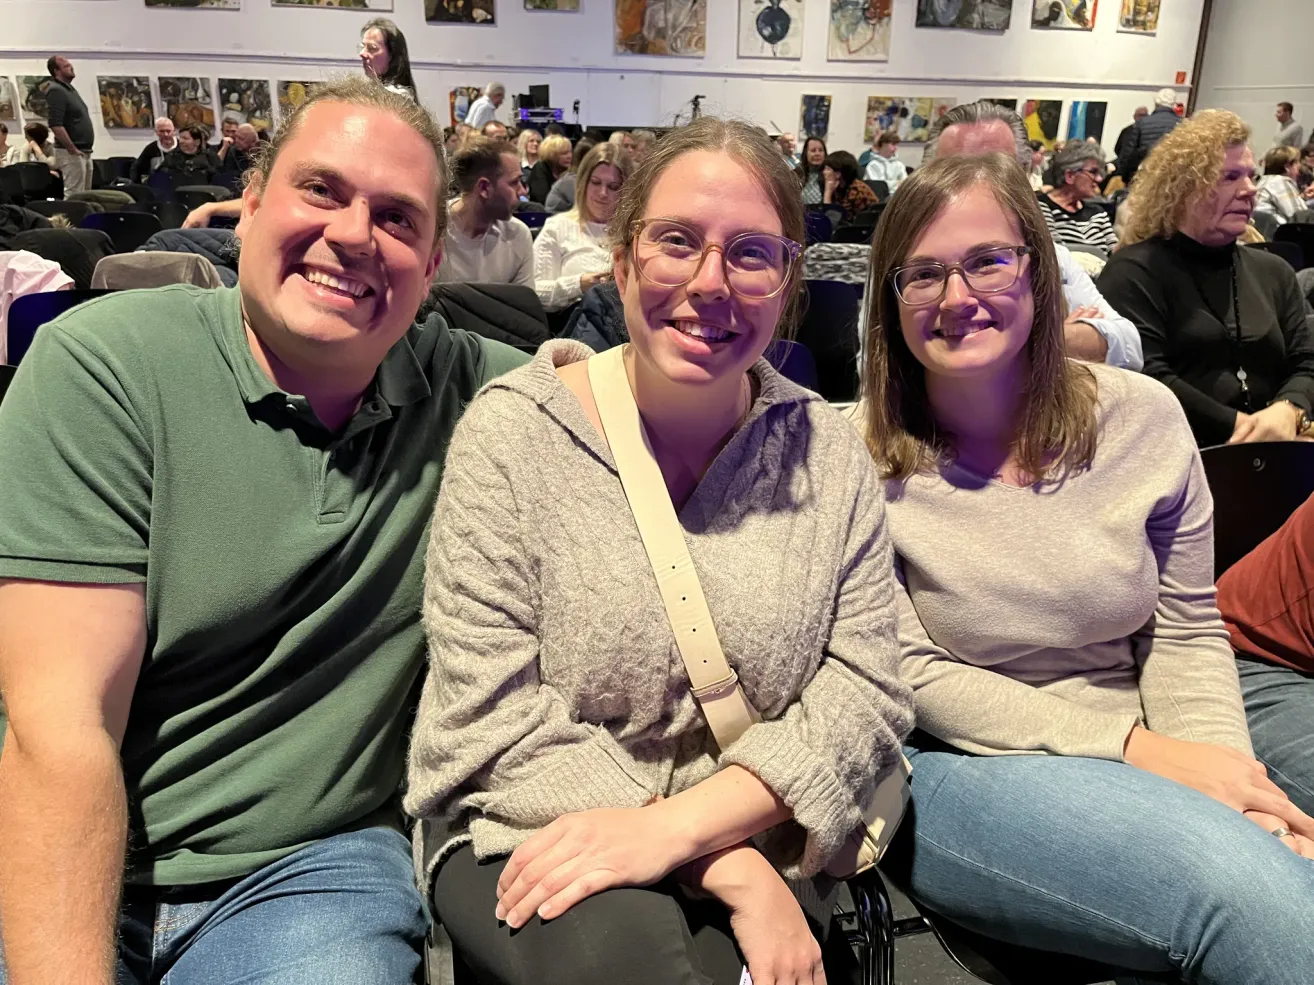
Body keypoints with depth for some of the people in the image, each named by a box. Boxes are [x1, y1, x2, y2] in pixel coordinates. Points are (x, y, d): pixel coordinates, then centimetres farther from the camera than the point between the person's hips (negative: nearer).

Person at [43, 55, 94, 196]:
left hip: (84, 152, 10)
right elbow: (55, 125, -22)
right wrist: (72, 149, -21)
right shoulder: (56, 91, -13)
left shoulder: (69, 88, 16)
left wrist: (84, 149, 16)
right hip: (71, 153, -10)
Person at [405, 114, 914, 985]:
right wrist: (730, 871, -20)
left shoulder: (827, 453, 2)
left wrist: (680, 825, -19)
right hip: (532, 838, -1)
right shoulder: (511, 432, -7)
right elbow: (495, 712, -13)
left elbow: (864, 692, -3)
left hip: (752, 838, 2)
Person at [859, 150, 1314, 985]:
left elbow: (1187, 632, 6)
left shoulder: (1142, 417, 0)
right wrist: (1131, 748, -16)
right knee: (1247, 890, -28)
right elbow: (911, 674, -10)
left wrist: (1231, 777, -13)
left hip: (1151, 759, 5)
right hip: (959, 766, -4)